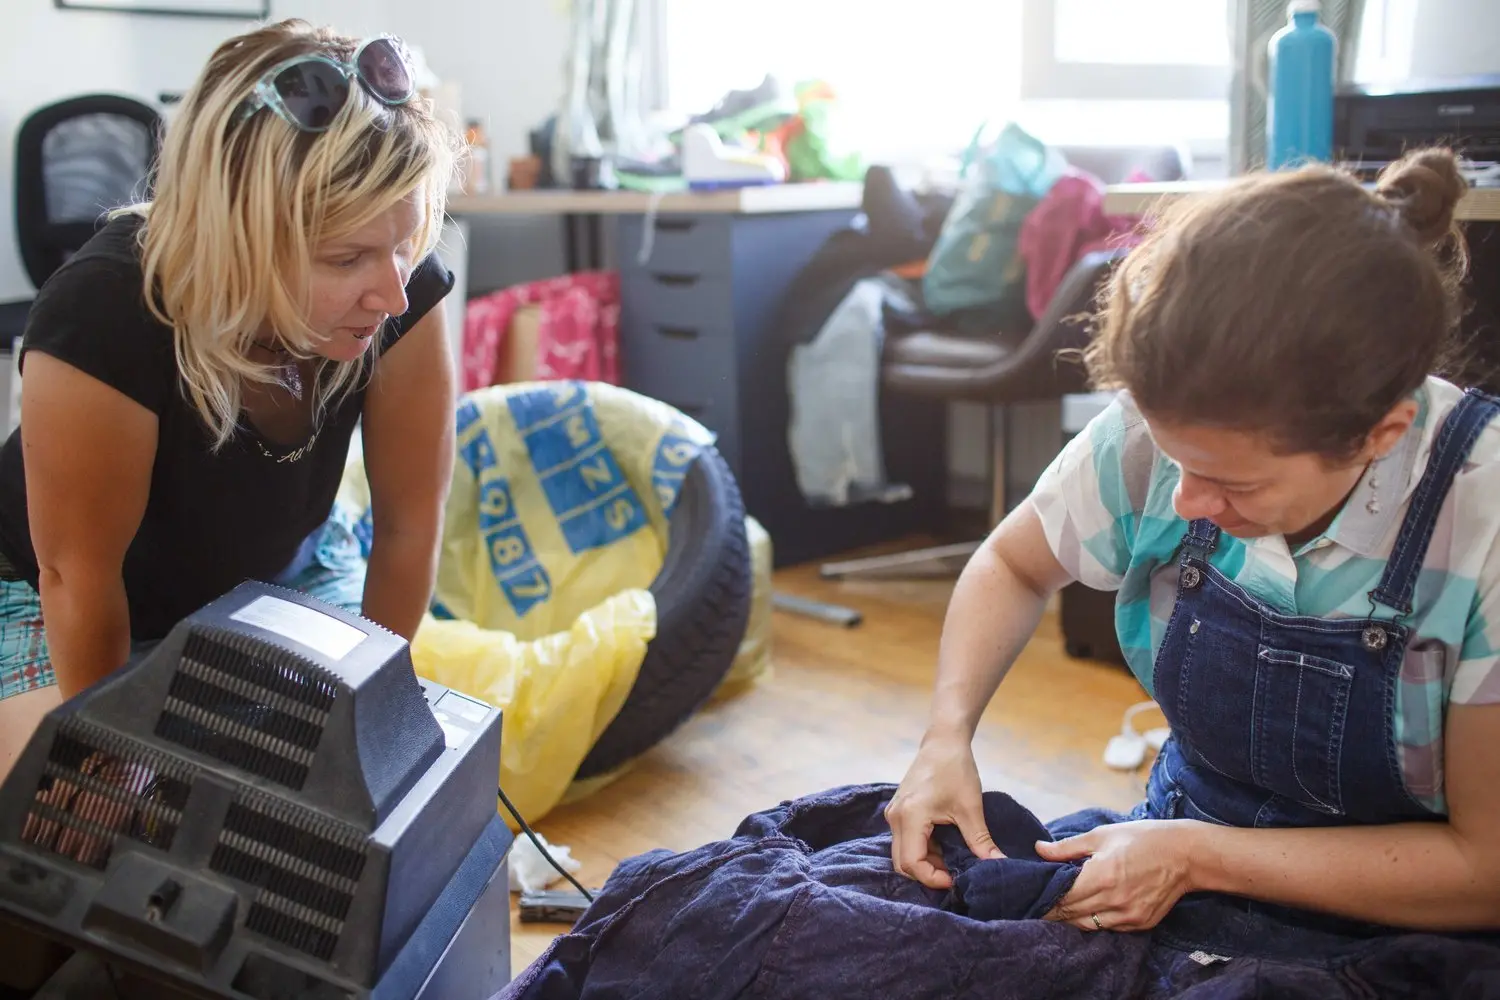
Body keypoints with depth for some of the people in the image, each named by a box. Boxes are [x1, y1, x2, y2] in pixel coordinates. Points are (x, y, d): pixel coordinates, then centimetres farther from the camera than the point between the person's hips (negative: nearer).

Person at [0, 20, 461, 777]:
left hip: (279, 578, 3)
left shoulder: (401, 293, -28)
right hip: (62, 598, -2)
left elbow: (407, 529, -16)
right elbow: (78, 577, -24)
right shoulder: (106, 317, -38)